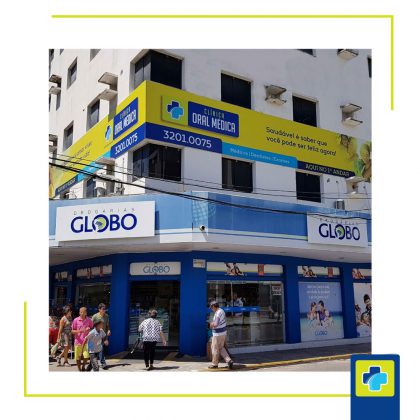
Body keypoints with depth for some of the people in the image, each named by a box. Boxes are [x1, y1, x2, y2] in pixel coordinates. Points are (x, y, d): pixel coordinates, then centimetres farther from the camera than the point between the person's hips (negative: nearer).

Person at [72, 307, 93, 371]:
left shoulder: (89, 320, 0)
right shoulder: (76, 320, -4)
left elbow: (92, 328, 14)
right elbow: (72, 331, 0)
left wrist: (89, 329, -10)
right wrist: (79, 331, -19)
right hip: (78, 341, 0)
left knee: (86, 356, -8)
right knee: (78, 358, 6)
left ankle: (83, 367, 20)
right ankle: (79, 369, 28)